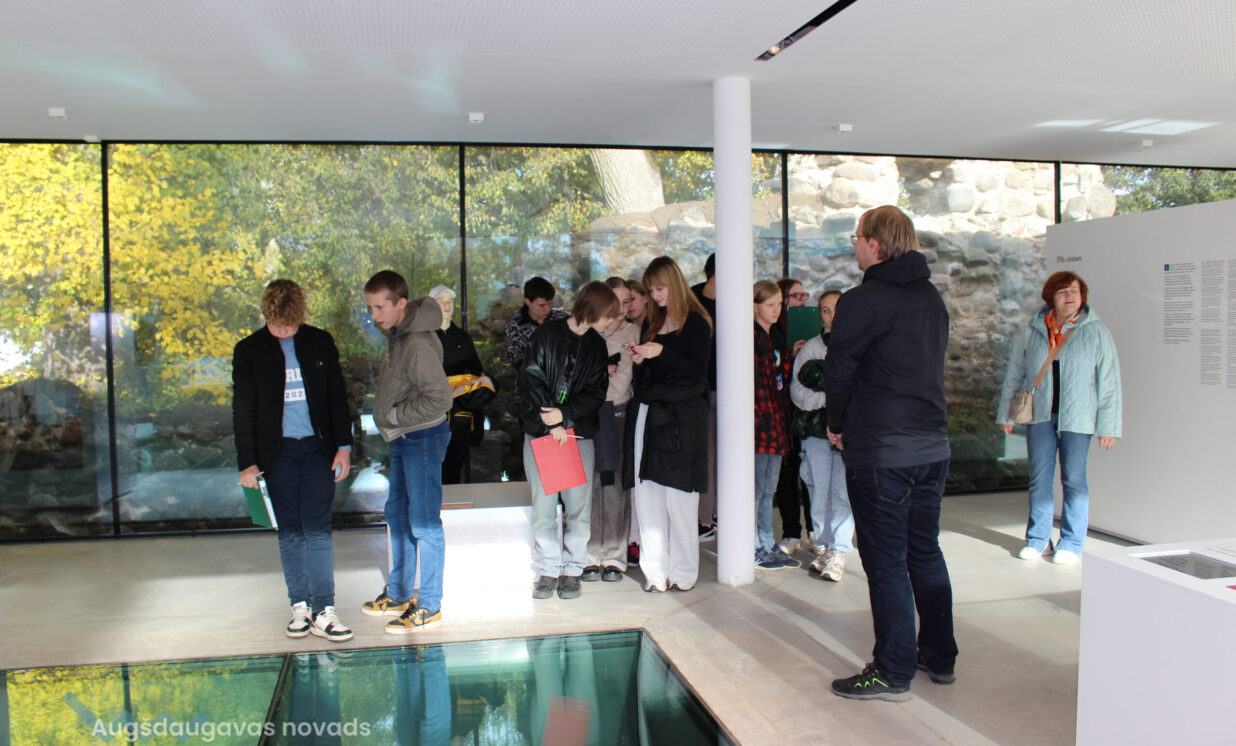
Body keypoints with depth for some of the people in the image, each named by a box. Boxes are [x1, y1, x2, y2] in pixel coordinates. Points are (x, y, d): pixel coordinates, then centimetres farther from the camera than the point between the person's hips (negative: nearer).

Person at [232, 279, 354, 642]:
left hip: (318, 448, 0)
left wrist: (343, 445, 2)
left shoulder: (321, 342, 4)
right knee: (290, 531, 5)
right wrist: (247, 462, -2)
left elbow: (337, 396, 8)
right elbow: (243, 410, 2)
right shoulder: (249, 350, 1)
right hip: (278, 452, 0)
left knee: (317, 529, -4)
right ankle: (300, 607, 17)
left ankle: (323, 613, -2)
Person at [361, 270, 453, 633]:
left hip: (423, 438, -10)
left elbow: (439, 399, -27)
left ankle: (428, 607, 10)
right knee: (398, 515, 19)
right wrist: (391, 422, 7)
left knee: (424, 522, -2)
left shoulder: (418, 343, -22)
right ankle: (398, 594, 34)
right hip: (403, 439, 10)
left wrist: (395, 416, -18)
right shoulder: (396, 336, 8)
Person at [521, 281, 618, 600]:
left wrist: (564, 414, -11)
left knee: (578, 505, -1)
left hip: (580, 433, 3)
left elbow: (596, 393, 4)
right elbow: (532, 380, -5)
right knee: (544, 504, -1)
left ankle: (572, 570, 12)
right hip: (540, 431, -2)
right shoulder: (546, 335, 0)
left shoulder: (597, 346, 12)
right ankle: (548, 570, 11)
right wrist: (552, 424, -11)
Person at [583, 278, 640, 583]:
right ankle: (591, 556, 6)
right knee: (591, 485, -2)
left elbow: (623, 378, 1)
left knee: (616, 485, 0)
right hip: (589, 415, 1)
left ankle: (615, 557, 8)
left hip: (616, 413, 0)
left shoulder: (633, 333, 8)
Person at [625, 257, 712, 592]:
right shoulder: (652, 323, 16)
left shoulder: (696, 322, -2)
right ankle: (655, 571, 8)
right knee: (647, 495, 1)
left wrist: (661, 353, -16)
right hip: (649, 414, 6)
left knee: (679, 498, -3)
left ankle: (683, 572, 7)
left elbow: (699, 373, -10)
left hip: (682, 417, -6)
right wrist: (639, 360, -1)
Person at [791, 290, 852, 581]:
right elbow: (797, 392, 1)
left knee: (844, 491, -6)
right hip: (815, 429, 2)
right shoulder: (811, 348, 8)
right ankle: (823, 545, 17)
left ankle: (838, 552, 1)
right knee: (819, 489, 6)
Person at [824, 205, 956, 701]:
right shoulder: (932, 298, 10)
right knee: (926, 553, 18)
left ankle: (893, 673, 9)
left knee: (886, 563, 1)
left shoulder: (863, 302, -14)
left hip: (880, 454, -8)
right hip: (933, 446, 8)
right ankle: (939, 656, 30)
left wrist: (837, 426, 9)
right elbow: (930, 366, 15)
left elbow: (839, 371, -9)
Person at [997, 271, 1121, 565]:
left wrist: (1108, 425, -6)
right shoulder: (1032, 332, 5)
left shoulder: (1096, 332, 0)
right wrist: (1005, 413, 11)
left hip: (1076, 418, -2)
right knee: (1039, 479, 7)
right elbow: (1014, 375, 12)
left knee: (1074, 480, 3)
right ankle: (1037, 538, 19)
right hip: (1039, 416, 2)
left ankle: (1072, 543, 15)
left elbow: (1109, 382, -1)